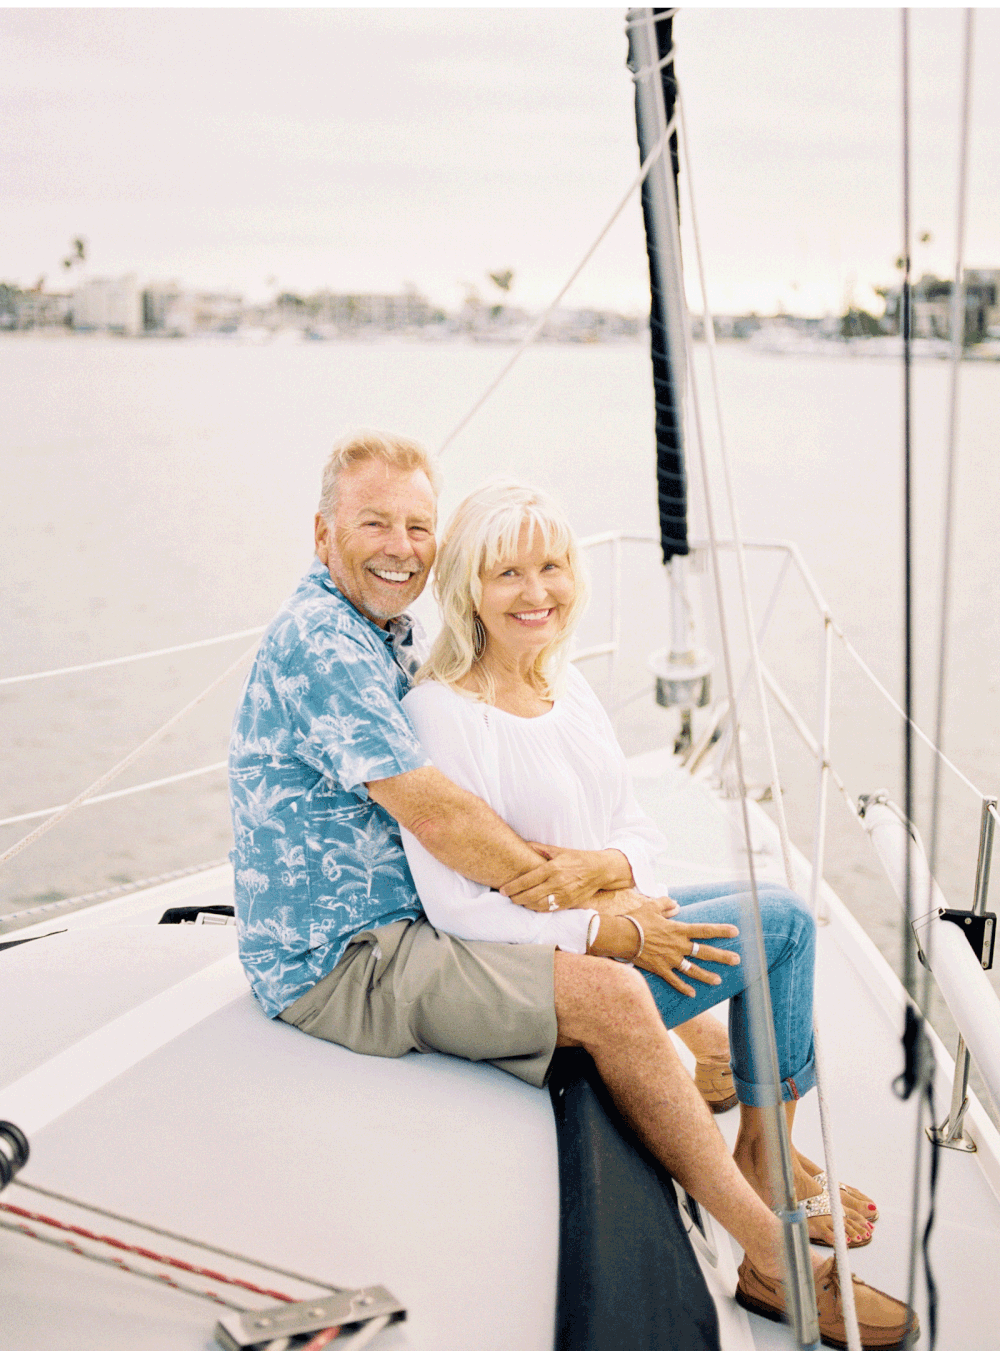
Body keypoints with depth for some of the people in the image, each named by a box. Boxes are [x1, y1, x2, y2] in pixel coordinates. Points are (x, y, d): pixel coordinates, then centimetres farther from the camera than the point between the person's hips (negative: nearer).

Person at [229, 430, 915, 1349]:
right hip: (338, 965, -10)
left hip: (391, 929, 10)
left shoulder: (392, 637, 14)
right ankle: (771, 1258, -10)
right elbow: (436, 816, -23)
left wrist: (591, 865, -9)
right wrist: (577, 893, -12)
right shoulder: (319, 639, -18)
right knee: (610, 998, -23)